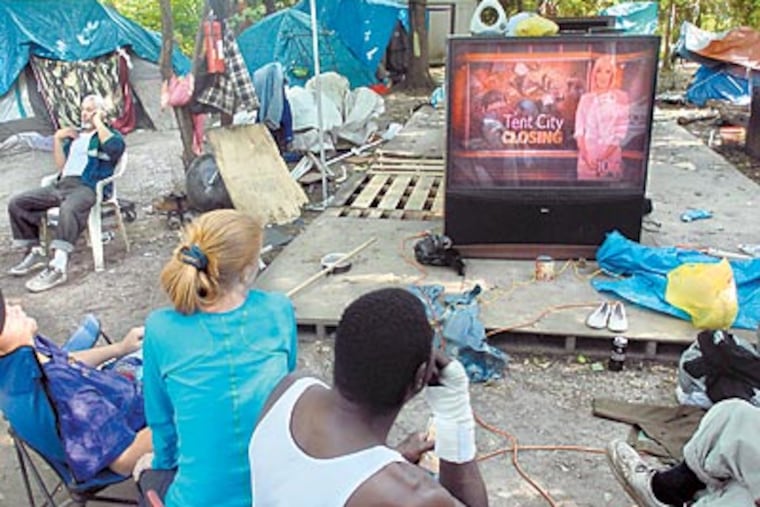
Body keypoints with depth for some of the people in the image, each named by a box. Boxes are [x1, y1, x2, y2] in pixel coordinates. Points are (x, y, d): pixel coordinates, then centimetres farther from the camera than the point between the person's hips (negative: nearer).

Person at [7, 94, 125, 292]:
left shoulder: (109, 134, 11)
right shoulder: (74, 135, 29)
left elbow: (115, 147, -16)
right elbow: (61, 166, 24)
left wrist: (98, 123, -4)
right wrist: (57, 139, 15)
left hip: (87, 187, -7)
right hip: (62, 184, 8)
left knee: (68, 209, -40)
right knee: (17, 203, -4)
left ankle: (57, 267, -44)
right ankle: (34, 252, 4)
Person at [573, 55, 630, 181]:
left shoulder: (621, 97, 0)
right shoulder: (585, 98, 7)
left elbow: (621, 131, -5)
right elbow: (579, 130, 2)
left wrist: (604, 157, -13)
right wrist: (586, 155, -10)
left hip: (611, 157, -2)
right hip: (587, 156, 2)